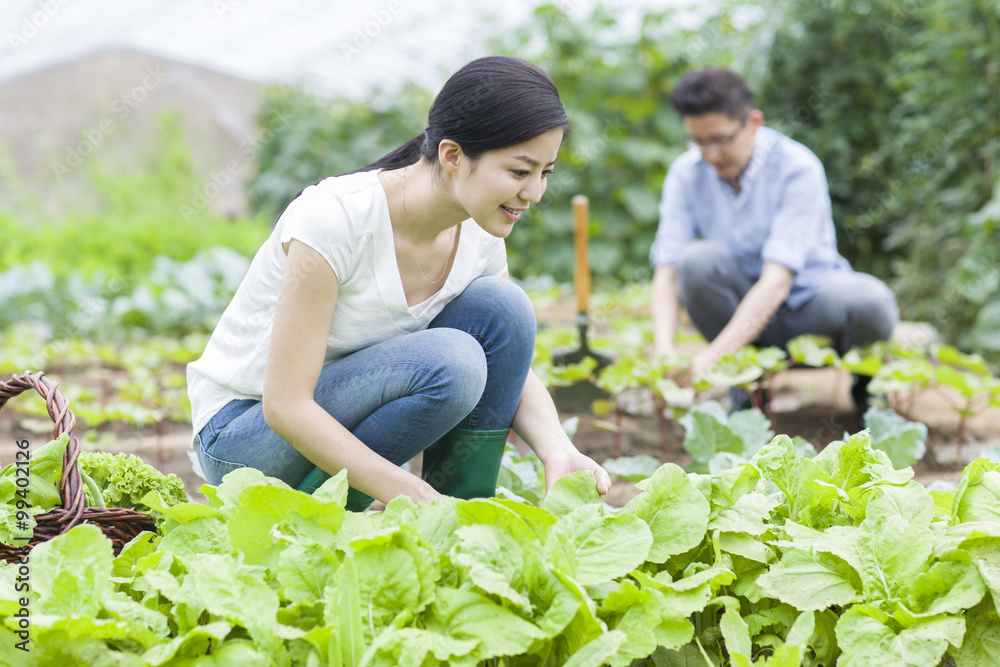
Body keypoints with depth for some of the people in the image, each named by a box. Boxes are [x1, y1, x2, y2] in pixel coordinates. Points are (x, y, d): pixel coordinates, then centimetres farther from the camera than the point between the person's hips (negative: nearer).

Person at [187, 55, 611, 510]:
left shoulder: (478, 233, -8)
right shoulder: (336, 217, -28)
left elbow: (512, 370, 2)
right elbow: (285, 406, -29)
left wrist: (557, 450, -20)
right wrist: (424, 502, -34)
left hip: (345, 412, 7)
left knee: (500, 307, -15)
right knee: (448, 362, -30)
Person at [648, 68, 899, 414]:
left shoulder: (797, 168, -21)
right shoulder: (686, 174, -9)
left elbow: (777, 281, -31)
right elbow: (666, 272, -14)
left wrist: (714, 355, -43)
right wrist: (664, 350, -35)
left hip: (808, 302, -2)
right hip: (742, 307, 3)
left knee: (869, 300, -36)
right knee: (697, 259, -28)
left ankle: (868, 380, 1)